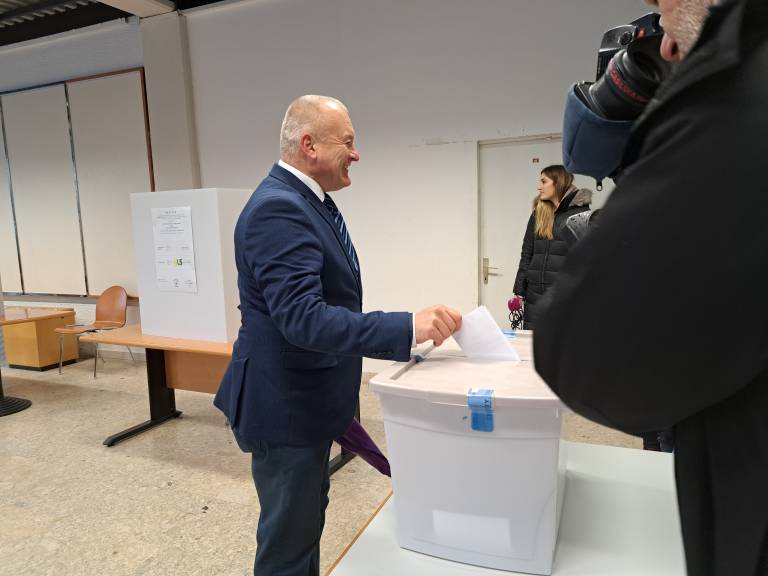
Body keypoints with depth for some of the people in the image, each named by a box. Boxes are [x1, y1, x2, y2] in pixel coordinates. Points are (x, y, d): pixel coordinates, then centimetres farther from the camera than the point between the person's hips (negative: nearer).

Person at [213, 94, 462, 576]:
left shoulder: (308, 200, 8)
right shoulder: (278, 209, -24)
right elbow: (302, 318, -34)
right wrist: (408, 327, -38)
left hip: (308, 396, 10)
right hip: (285, 404, -10)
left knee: (308, 515, 26)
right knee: (289, 536, 9)